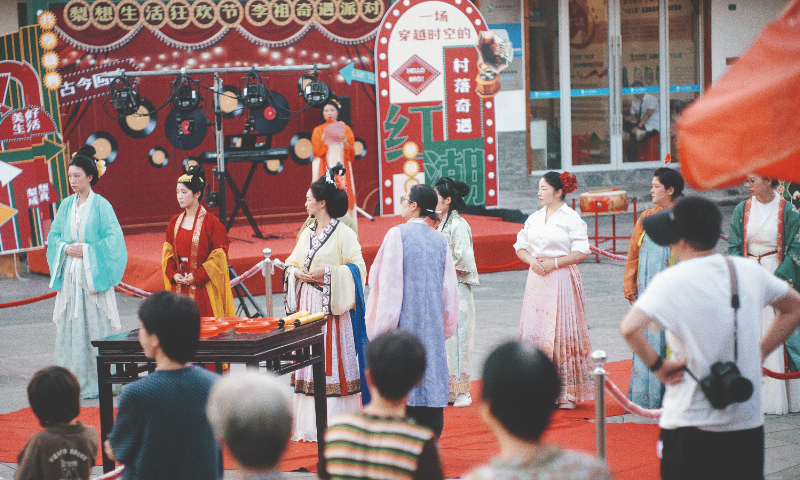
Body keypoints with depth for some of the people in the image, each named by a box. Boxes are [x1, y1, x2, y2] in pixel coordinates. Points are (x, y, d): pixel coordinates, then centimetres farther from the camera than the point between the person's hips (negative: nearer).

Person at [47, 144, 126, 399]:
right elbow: (53, 235, 13)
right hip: (69, 274, 5)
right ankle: (74, 379, 8)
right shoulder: (66, 205, 11)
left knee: (96, 324, -4)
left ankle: (99, 379, 0)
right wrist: (65, 248, -6)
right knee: (70, 325, 3)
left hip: (93, 273, -5)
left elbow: (113, 238, -9)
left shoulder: (101, 205, -4)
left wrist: (86, 249, -14)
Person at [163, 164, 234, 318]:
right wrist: (173, 274, -4)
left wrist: (196, 276, -14)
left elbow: (219, 257, -9)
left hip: (203, 288, -5)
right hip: (179, 287, 5)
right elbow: (168, 254, 14)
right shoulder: (175, 222, 10)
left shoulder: (211, 222, -7)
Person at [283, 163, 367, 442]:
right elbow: (291, 263, 19)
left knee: (332, 362, -6)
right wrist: (297, 272, -3)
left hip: (331, 307, -7)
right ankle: (309, 423, 12)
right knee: (308, 360, 7)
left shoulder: (343, 234, -6)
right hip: (306, 304, 7)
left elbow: (357, 267, -11)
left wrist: (327, 271, -18)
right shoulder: (307, 233, 14)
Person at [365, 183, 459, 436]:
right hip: (432, 322, 4)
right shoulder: (440, 240, 5)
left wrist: (383, 326, -7)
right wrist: (446, 325, 19)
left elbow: (389, 282, -11)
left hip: (405, 320, -4)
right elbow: (449, 286, 9)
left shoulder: (397, 234, -9)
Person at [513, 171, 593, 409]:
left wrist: (554, 263, -16)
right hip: (537, 280, 5)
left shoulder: (571, 218, -4)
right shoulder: (534, 218, 13)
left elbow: (581, 252, -10)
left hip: (562, 280, -5)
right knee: (534, 332, 1)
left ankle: (567, 392, 0)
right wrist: (532, 261, -3)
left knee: (562, 332, -6)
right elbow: (520, 247, 16)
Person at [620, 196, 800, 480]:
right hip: (748, 424, 5)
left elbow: (630, 328, -28)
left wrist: (658, 365, -13)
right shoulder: (749, 272, 3)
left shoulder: (671, 281, -14)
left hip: (691, 424, -5)